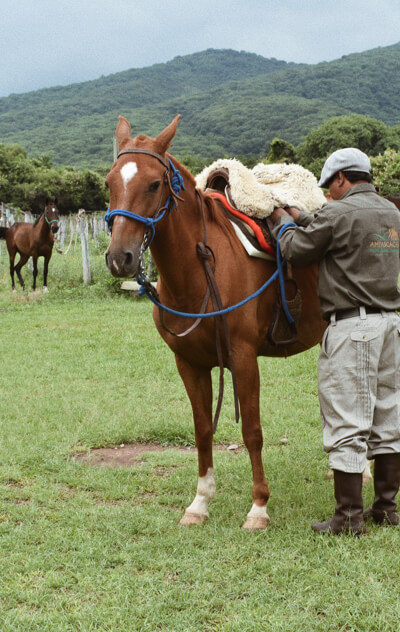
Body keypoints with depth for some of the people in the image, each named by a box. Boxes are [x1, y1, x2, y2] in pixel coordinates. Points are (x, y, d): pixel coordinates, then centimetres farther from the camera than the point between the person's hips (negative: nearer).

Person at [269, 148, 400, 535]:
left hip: (351, 326, -8)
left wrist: (283, 222, 15)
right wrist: (303, 220, 25)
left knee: (347, 424, -3)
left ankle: (349, 518, 1)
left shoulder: (339, 212, -12)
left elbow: (295, 250, -5)